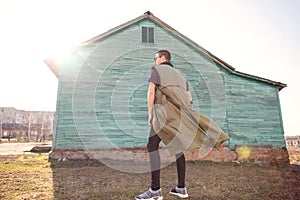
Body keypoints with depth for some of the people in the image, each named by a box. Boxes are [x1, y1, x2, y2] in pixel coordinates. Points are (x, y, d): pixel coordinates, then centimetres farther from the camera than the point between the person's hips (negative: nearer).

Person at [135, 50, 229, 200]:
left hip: (163, 112, -6)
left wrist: (150, 114, -1)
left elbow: (151, 91, -4)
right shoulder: (179, 74, 27)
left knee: (152, 146, -7)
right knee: (177, 147, 11)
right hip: (180, 114, 7)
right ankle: (181, 188, 15)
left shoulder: (156, 69, 10)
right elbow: (189, 98, 19)